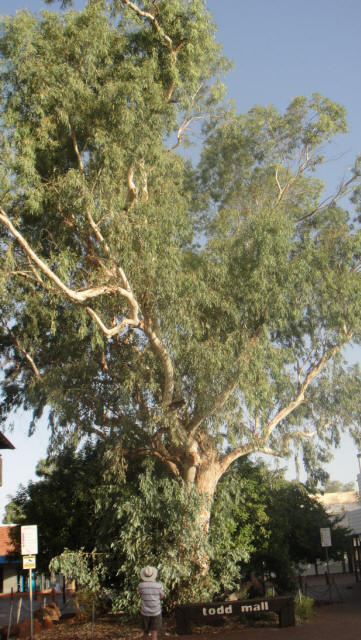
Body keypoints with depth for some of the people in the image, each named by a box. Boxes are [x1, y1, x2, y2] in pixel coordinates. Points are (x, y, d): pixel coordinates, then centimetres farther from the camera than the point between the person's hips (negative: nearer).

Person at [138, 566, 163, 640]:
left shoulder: (140, 585, -13)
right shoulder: (158, 586, -14)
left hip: (145, 612, 1)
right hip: (156, 612, -1)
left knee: (146, 631, 23)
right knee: (154, 634, 0)